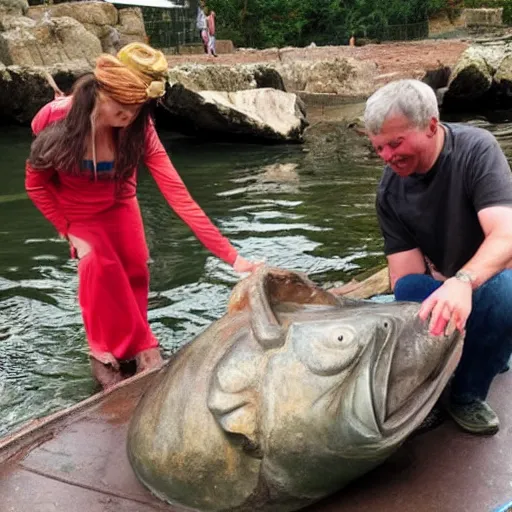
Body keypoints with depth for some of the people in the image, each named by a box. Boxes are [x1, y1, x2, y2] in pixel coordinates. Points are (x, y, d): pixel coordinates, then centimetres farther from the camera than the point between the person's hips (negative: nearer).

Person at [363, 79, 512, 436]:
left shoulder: (476, 150, -23)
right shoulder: (390, 191, -11)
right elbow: (407, 276, -15)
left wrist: (462, 283, -57)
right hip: (440, 288, 5)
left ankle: (467, 394, -14)